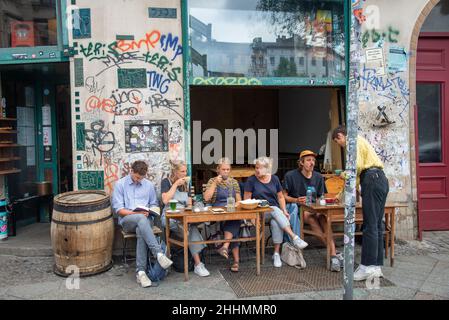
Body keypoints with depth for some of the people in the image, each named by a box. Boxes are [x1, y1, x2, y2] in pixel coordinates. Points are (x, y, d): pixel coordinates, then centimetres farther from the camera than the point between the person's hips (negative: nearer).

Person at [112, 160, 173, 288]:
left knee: (141, 232, -36)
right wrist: (134, 213, -13)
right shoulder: (120, 184, 7)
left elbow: (154, 205, 22)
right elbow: (118, 208, 0)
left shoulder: (149, 185, 16)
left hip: (144, 219, 2)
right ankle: (159, 254, -46)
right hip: (127, 220, -2)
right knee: (141, 218, -39)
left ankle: (141, 271, -35)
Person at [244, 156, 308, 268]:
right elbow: (246, 199, 0)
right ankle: (295, 238, -41)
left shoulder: (274, 179, 10)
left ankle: (276, 254, -24)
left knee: (276, 223, -32)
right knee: (275, 210, -34)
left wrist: (284, 211, 1)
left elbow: (280, 197, 15)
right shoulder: (251, 180, 0)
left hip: (276, 210, 3)